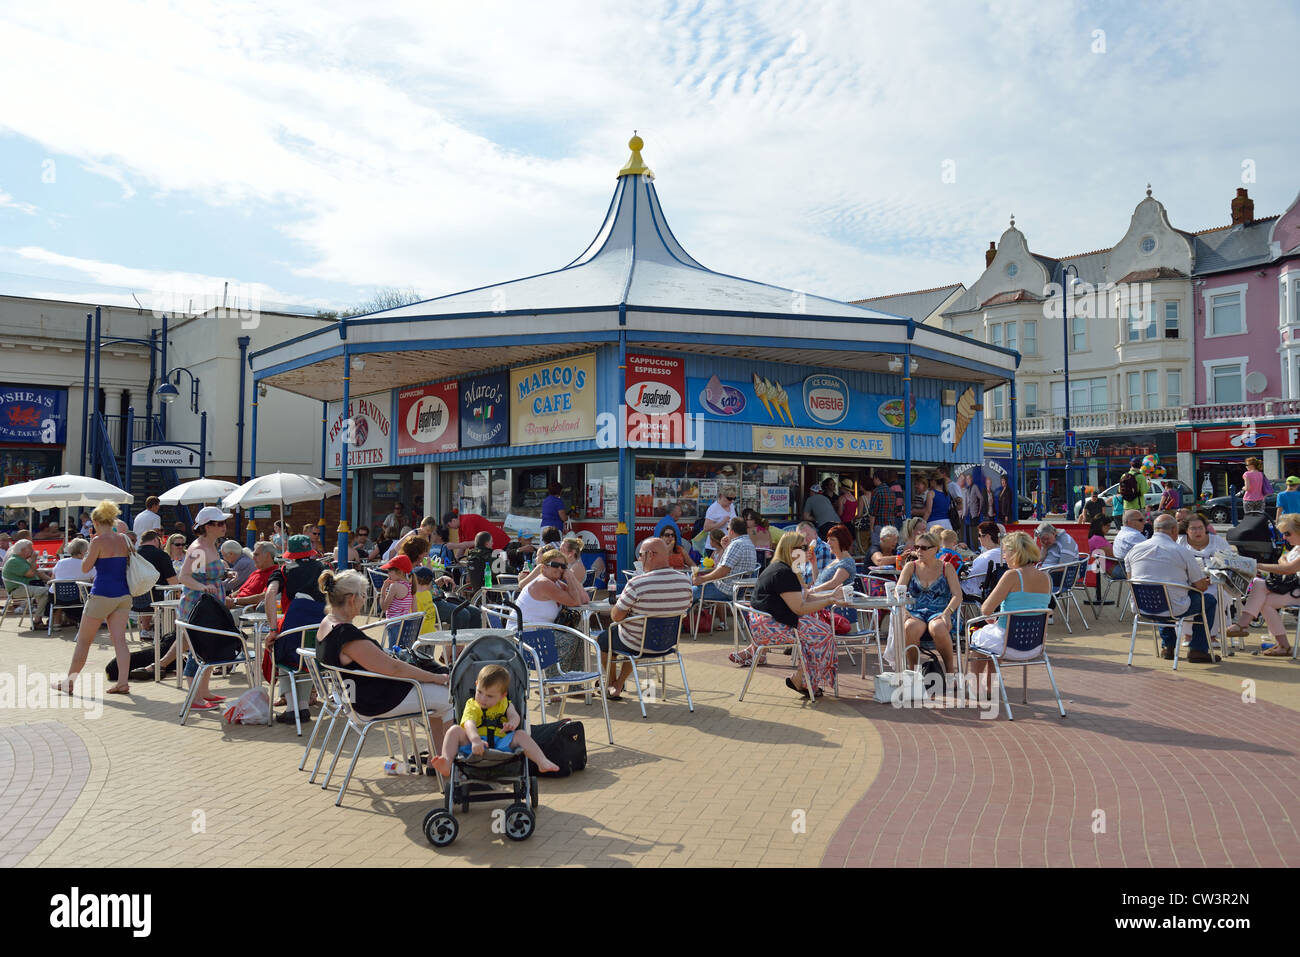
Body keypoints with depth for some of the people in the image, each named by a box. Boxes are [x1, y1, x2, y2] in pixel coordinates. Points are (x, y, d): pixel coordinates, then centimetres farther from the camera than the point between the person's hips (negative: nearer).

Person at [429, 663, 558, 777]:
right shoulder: (471, 705, 10)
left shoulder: (504, 704, 19)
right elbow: (469, 724, -11)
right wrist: (475, 740, -34)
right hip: (474, 746, -1)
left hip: (500, 744, 1)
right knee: (455, 730, -19)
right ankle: (446, 764, -39)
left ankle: (542, 762, -32)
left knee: (521, 734, -19)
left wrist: (512, 723, -30)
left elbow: (514, 715, -1)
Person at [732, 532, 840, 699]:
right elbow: (799, 608, -20)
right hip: (768, 625, -10)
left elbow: (805, 597, 18)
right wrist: (827, 602, -13)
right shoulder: (783, 573, -17)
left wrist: (830, 597, 7)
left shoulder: (785, 570, 16)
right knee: (822, 633, -12)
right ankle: (800, 681, -5)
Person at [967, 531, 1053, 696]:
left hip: (1010, 646, -6)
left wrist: (991, 622, 4)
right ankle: (988, 688, 40)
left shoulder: (1012, 575, -19)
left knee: (977, 637, 27)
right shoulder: (1046, 577, 1)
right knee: (991, 632, 34)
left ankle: (974, 688, 38)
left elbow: (986, 610, -19)